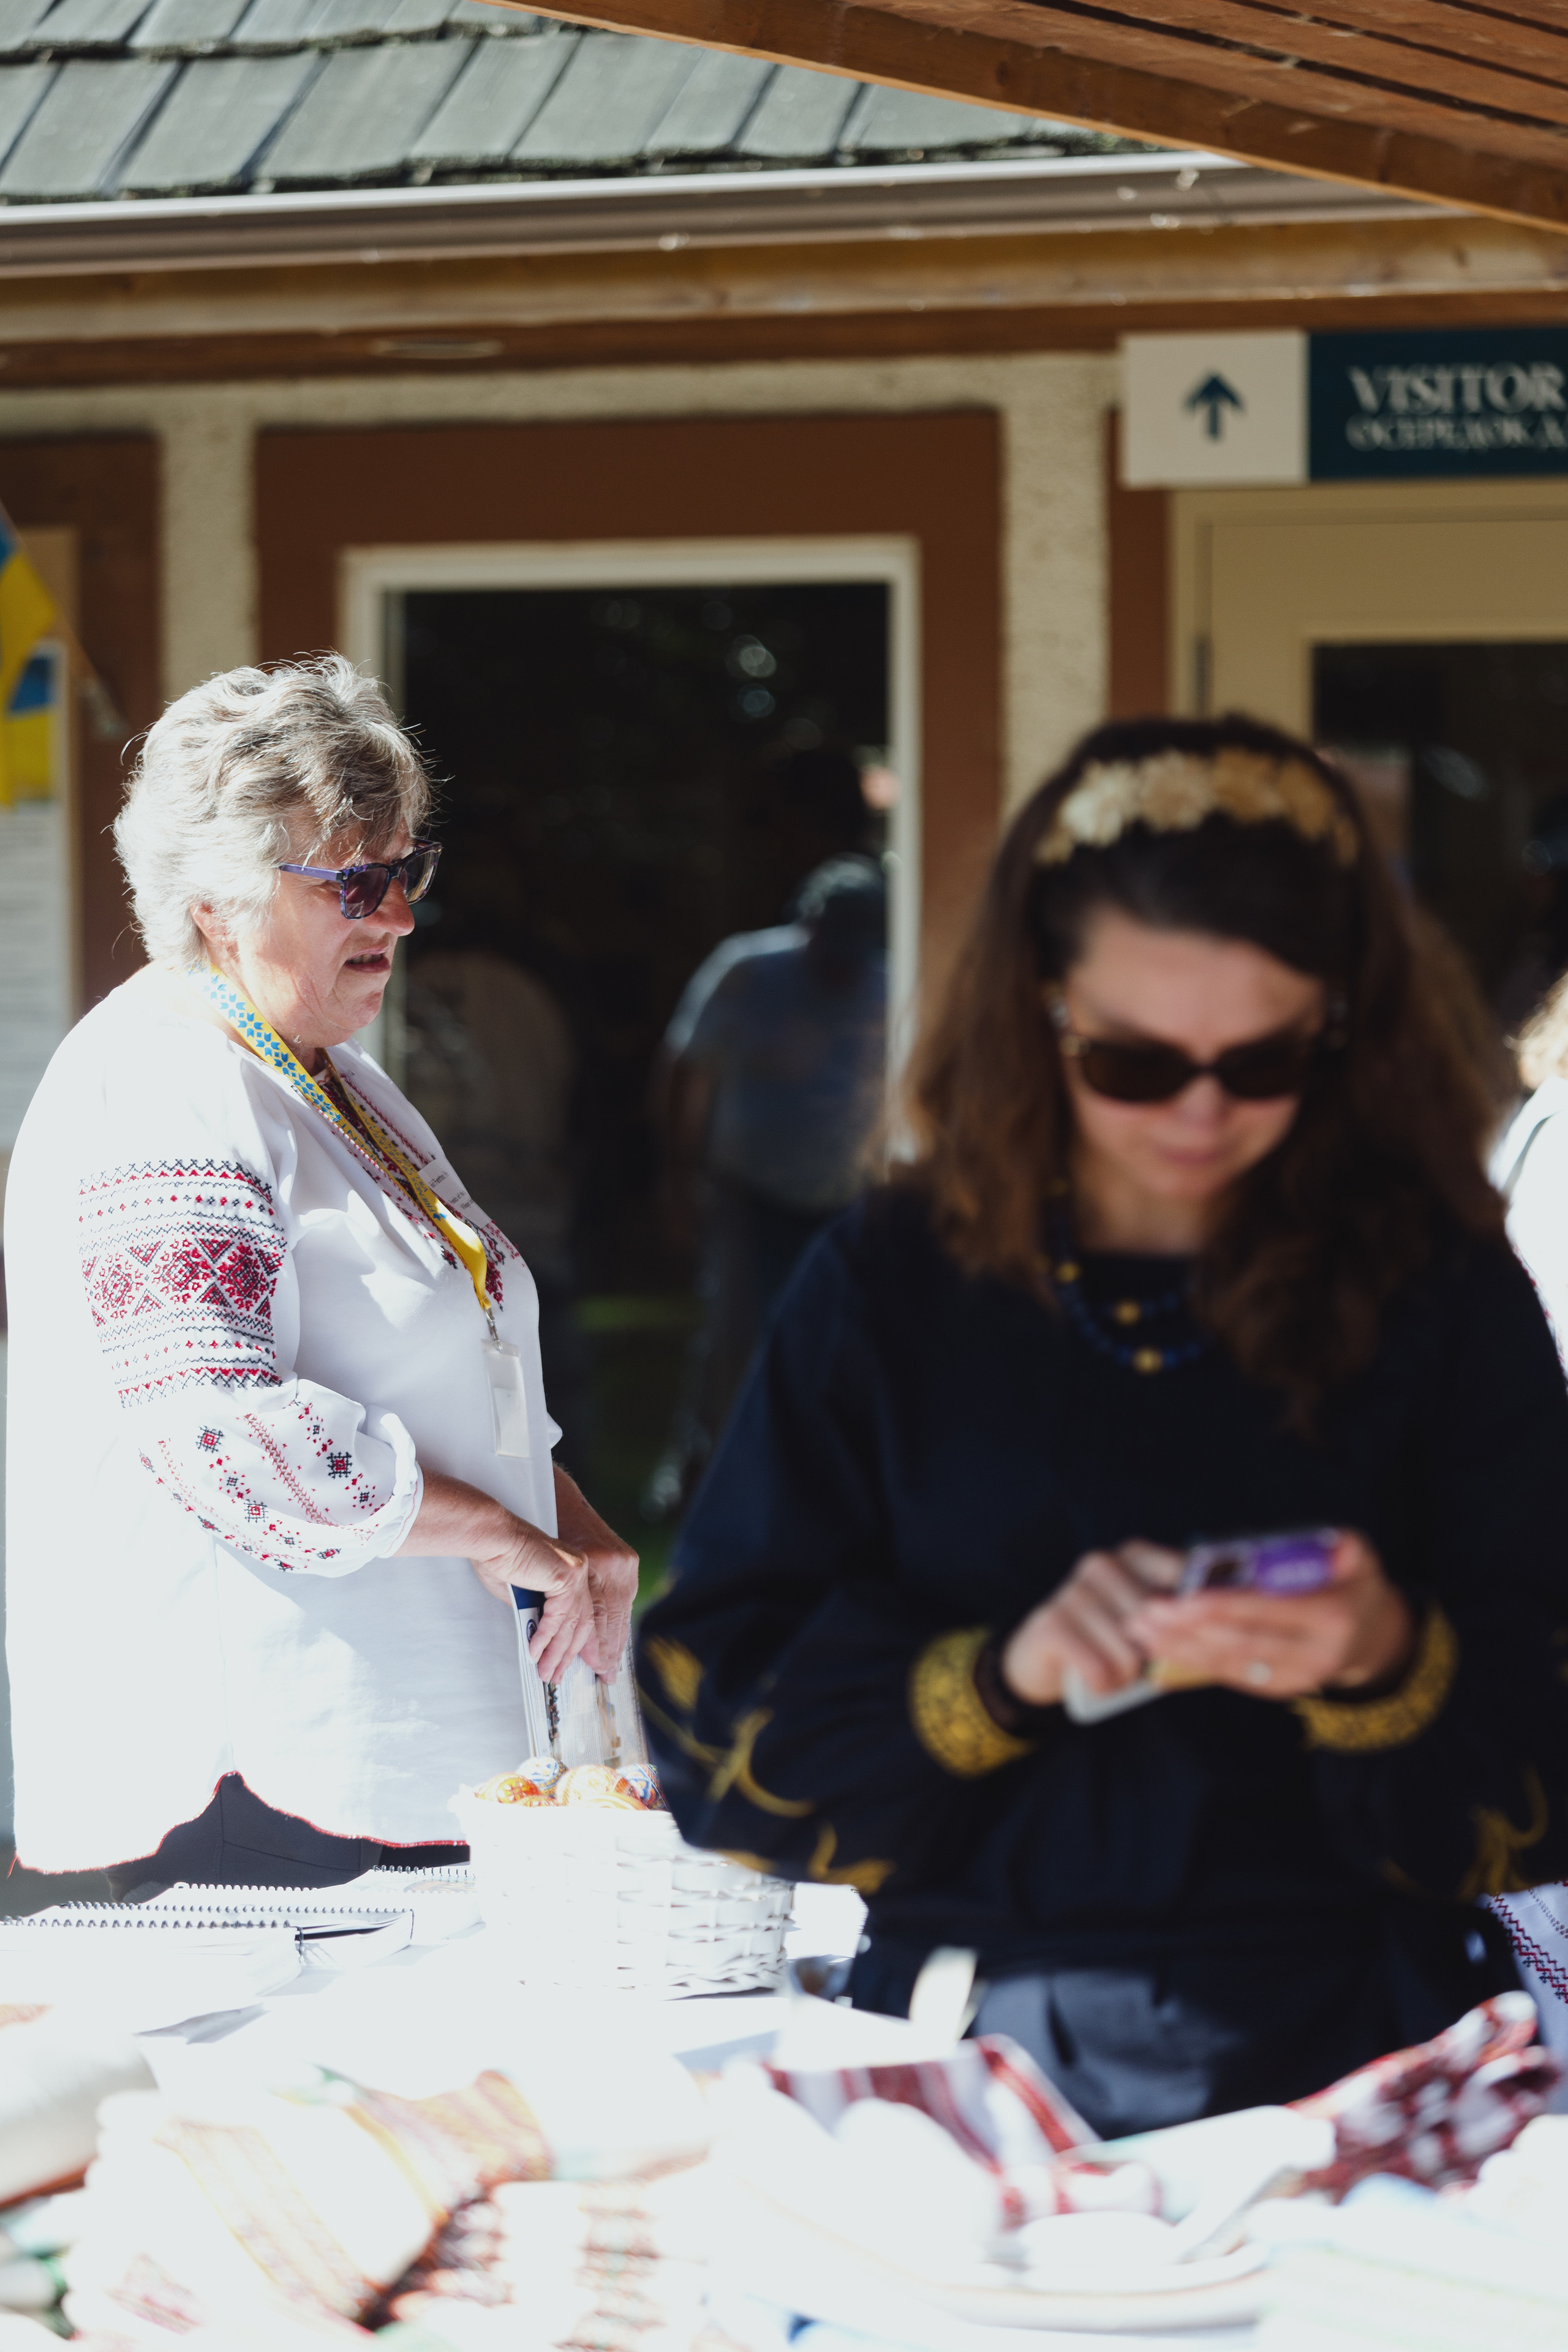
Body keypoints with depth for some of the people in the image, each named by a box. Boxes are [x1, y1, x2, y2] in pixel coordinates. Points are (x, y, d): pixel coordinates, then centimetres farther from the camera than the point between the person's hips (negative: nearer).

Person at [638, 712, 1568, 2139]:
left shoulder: (1443, 1298, 10)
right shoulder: (893, 1288, 12)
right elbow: (717, 1736, 7)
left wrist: (1387, 1665, -13)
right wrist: (997, 1674, -8)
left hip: (1342, 2068, 0)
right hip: (965, 2057, 0)